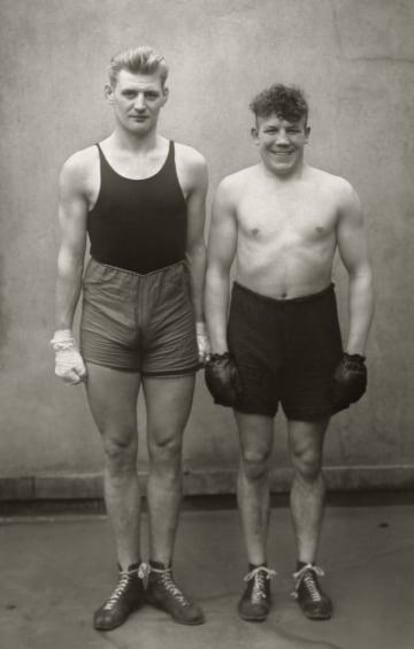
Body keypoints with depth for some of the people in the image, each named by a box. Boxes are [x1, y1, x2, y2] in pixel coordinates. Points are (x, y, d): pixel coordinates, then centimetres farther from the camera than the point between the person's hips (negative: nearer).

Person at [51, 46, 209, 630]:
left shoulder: (190, 165, 1)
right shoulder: (82, 167, -1)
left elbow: (196, 250, 7)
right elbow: (70, 256, 1)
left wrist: (202, 324, 5)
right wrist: (63, 337, -2)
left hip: (172, 309, 1)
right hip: (106, 311, 0)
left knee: (167, 451, 8)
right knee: (118, 452, 7)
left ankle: (161, 574, 23)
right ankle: (128, 575, 22)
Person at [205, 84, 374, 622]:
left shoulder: (337, 193, -2)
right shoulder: (233, 190, -1)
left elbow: (361, 275, 1)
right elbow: (217, 272, 1)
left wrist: (355, 354, -4)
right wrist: (217, 350, -4)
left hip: (314, 324, 0)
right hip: (252, 321, 0)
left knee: (308, 460, 10)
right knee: (253, 459, 8)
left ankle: (308, 571, 26)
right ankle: (258, 572, 23)